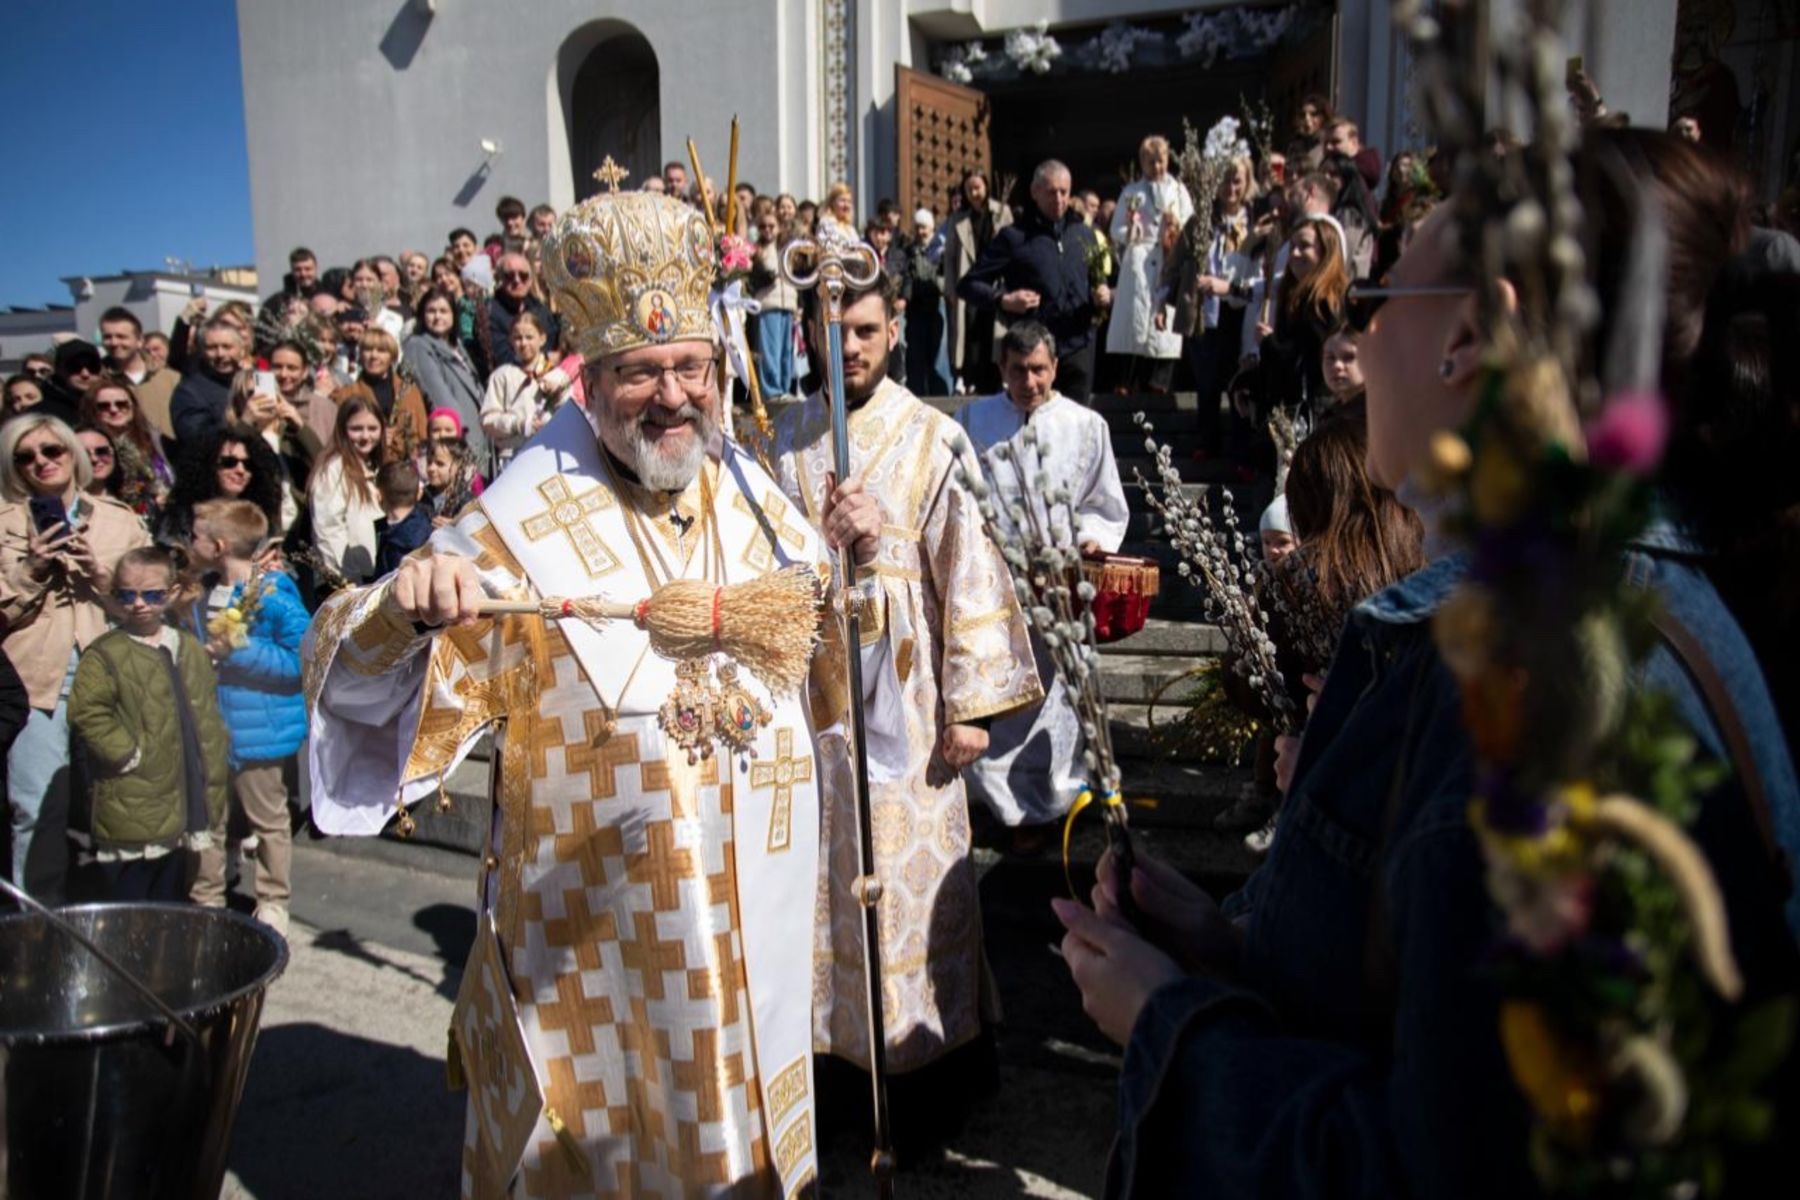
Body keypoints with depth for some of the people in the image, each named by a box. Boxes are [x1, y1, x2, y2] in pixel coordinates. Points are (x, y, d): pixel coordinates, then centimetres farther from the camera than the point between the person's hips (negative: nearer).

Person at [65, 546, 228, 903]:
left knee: (171, 898, 17)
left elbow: (209, 722, 15)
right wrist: (127, 753, -17)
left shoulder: (191, 650, 10)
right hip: (130, 812, -5)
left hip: (179, 807, 6)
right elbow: (85, 712, -18)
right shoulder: (105, 655, -8)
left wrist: (213, 788, 11)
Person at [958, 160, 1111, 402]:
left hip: (1079, 348, 4)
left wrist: (1104, 294, 2)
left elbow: (1097, 280, 26)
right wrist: (1002, 300, -19)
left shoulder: (1084, 234, 15)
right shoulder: (1014, 237, 0)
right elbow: (968, 284, -1)